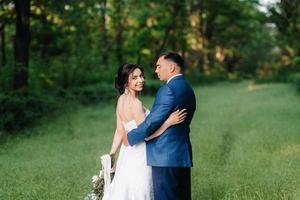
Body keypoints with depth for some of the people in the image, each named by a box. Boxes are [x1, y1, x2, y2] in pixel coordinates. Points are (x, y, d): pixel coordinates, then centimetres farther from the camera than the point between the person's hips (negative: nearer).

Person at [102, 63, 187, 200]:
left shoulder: (122, 99, 5)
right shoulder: (135, 103, -20)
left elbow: (119, 131, 10)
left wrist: (111, 155, 14)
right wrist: (169, 122, -24)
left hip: (127, 153, 9)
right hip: (139, 156, -9)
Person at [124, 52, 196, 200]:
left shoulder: (168, 89, -15)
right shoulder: (188, 89, 14)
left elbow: (153, 121, -18)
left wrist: (131, 137, -5)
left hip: (165, 156, -9)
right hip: (183, 154, 9)